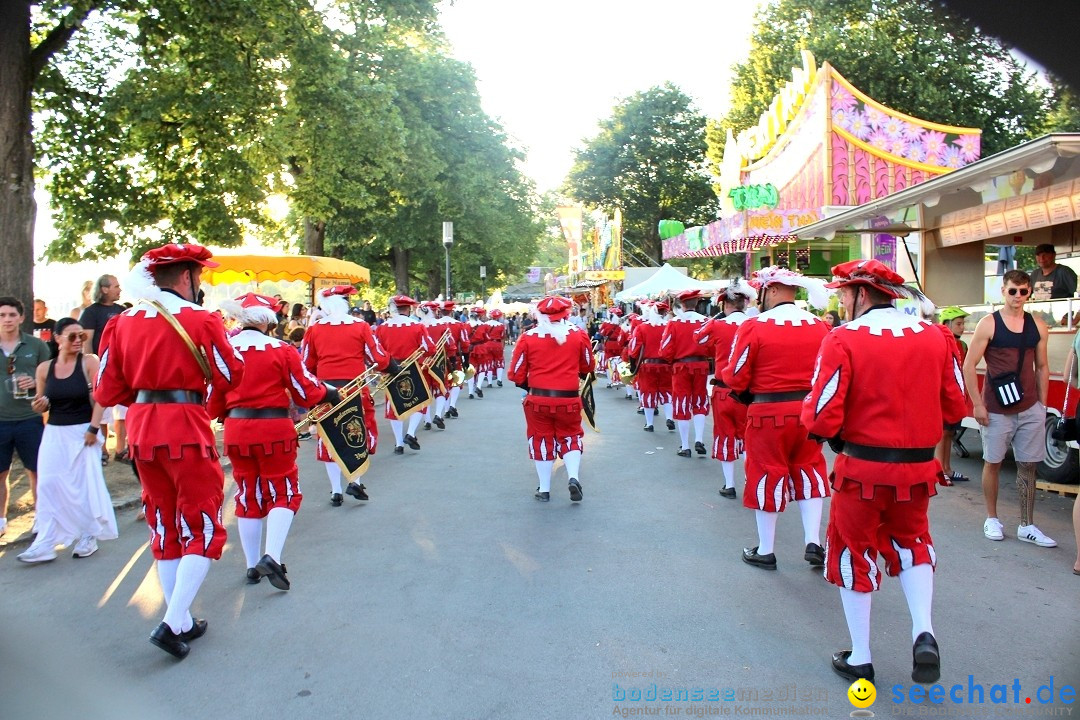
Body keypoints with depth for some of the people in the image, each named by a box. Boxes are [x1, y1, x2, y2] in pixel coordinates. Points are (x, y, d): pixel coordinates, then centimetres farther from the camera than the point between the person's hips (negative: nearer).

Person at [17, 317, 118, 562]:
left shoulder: (88, 362, -5)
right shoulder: (44, 368, 5)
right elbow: (41, 405, 15)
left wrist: (93, 428, -15)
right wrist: (38, 405, -8)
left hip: (83, 432, -3)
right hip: (54, 433, 3)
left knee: (85, 484, 2)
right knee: (48, 485, -2)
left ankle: (88, 536, 16)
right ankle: (45, 543, 1)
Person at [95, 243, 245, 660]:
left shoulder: (122, 322, 5)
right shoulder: (200, 320, -10)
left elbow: (107, 393, 6)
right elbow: (231, 378, -4)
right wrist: (228, 343, 13)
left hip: (141, 428, 6)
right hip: (186, 427, -6)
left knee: (165, 526, 16)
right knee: (203, 529, 5)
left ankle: (183, 623, 24)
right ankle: (172, 623, -6)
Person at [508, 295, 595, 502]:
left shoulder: (528, 337, -4)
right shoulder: (579, 335, -3)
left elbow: (516, 374, -1)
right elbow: (588, 367, 9)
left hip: (538, 399, 0)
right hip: (569, 399, 0)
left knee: (542, 440, 15)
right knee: (571, 437, 18)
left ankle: (544, 489, 20)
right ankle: (573, 477, -2)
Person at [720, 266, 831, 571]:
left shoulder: (754, 326, -13)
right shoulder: (820, 326, 1)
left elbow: (735, 377, -11)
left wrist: (748, 392, 10)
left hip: (768, 411, -4)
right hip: (809, 409, 4)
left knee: (767, 476, 8)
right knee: (808, 470, 19)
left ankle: (765, 551, 20)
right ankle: (813, 543, 14)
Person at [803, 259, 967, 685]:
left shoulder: (844, 339, -15)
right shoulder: (935, 337, 0)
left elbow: (822, 419, -18)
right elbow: (954, 408, 6)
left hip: (862, 466, -4)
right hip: (919, 467, 4)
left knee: (854, 552, 14)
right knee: (911, 542, 28)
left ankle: (859, 659, 24)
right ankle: (923, 632, 11)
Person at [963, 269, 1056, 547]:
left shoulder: (1038, 326, 7)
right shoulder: (988, 324, -5)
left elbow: (1042, 367, 14)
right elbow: (969, 365, -6)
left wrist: (1042, 404, 10)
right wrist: (977, 404, -9)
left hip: (1030, 410, 4)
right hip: (996, 410, -3)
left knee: (1028, 466, 6)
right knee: (993, 463, 7)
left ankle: (1027, 527, 14)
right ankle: (991, 519, 20)